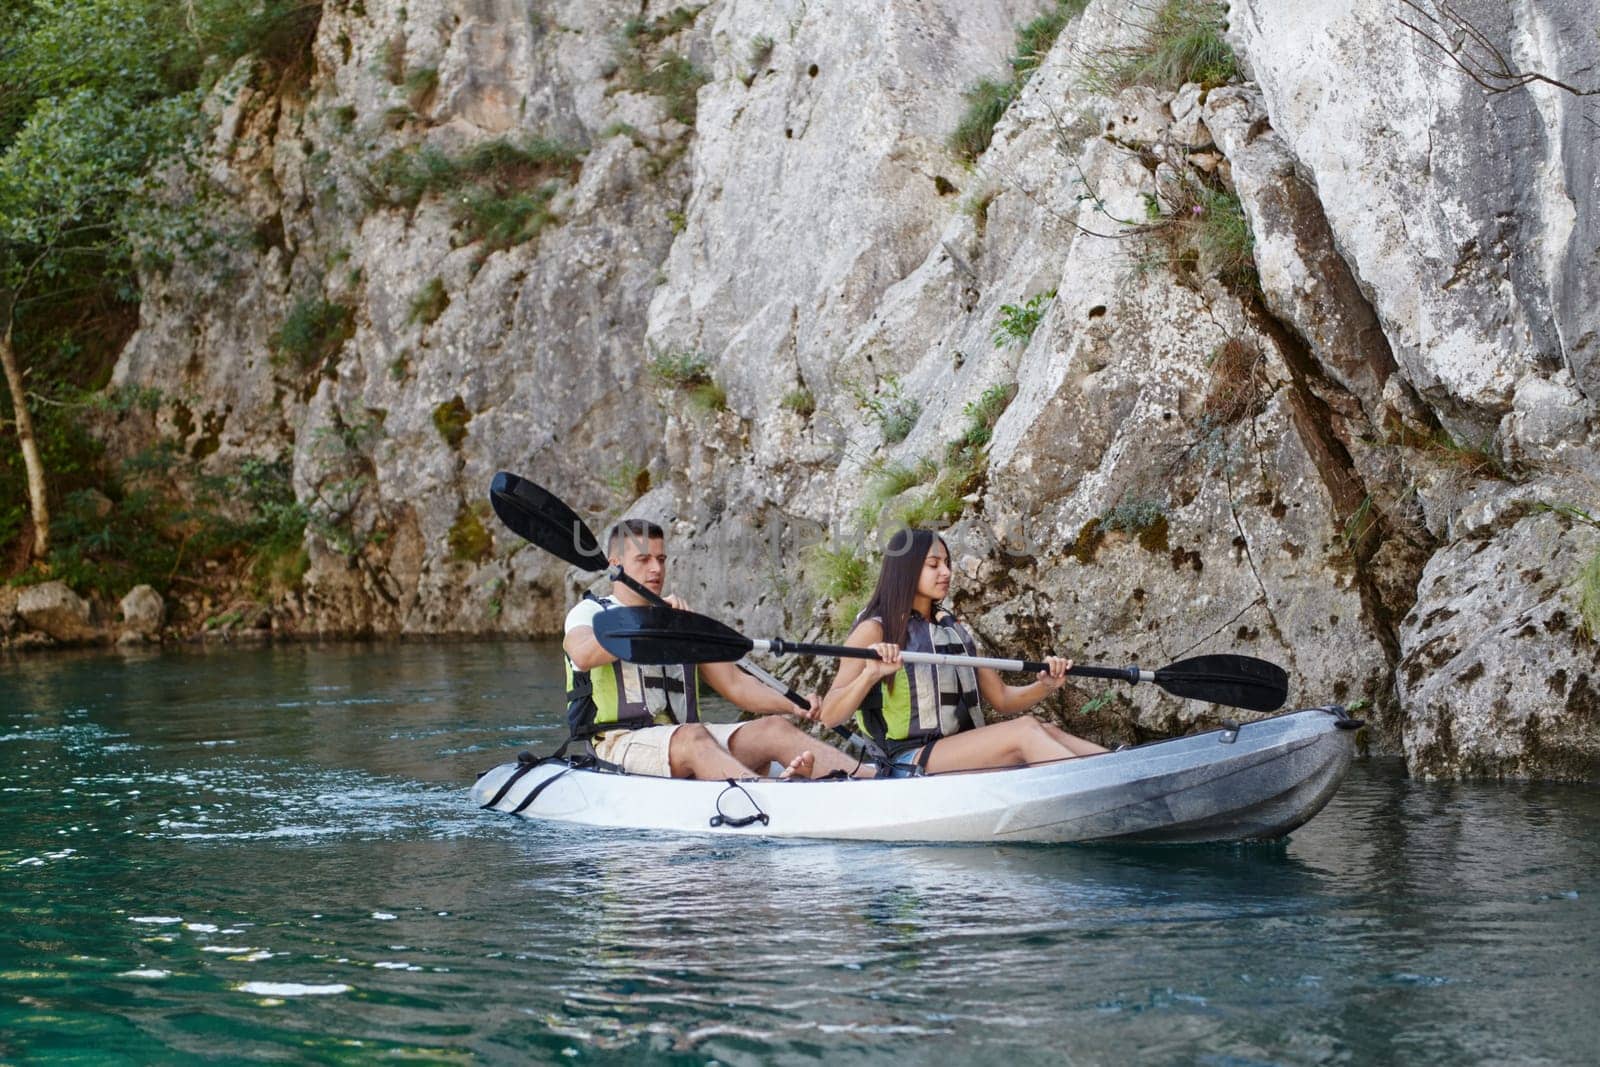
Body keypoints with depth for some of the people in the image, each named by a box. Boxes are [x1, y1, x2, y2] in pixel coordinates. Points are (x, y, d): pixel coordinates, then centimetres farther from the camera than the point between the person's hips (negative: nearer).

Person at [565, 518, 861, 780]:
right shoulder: (590, 612, 9)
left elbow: (733, 682, 16)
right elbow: (583, 656, -17)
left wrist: (793, 705, -2)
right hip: (621, 741, -6)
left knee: (776, 728, -18)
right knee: (694, 738, -36)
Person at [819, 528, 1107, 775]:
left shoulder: (953, 629, 21)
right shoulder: (875, 630, -1)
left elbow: (1002, 699, 21)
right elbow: (829, 716, -10)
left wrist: (1045, 686, 0)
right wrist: (870, 674, -28)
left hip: (963, 755, 7)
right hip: (908, 764, -7)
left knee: (1045, 731, -21)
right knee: (1026, 730, -27)